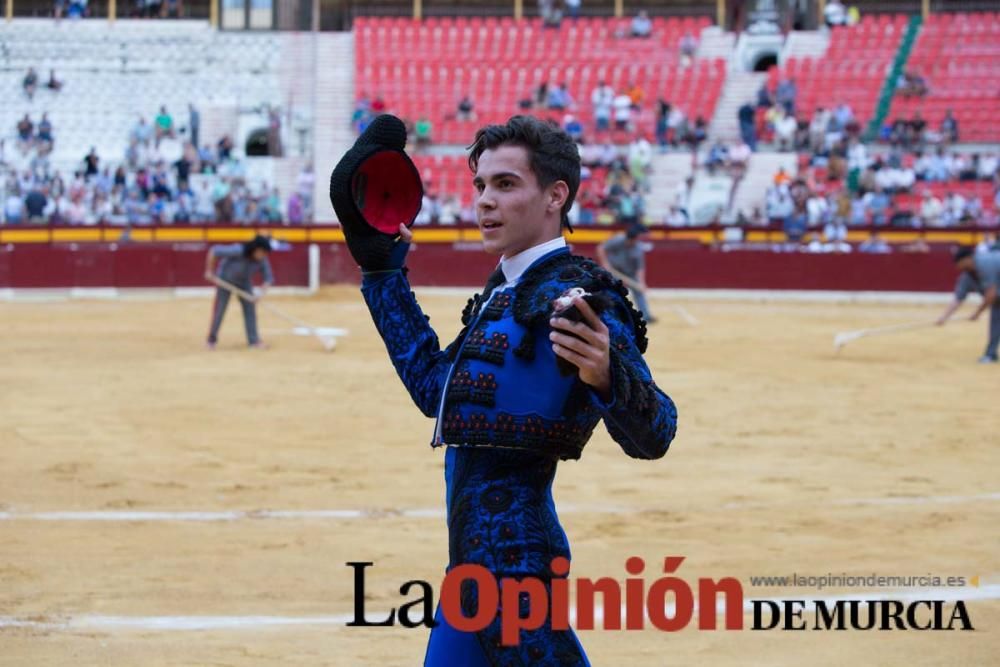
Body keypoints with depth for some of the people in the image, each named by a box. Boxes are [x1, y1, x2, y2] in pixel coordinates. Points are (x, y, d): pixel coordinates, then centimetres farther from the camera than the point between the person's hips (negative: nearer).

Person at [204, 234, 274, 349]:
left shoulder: (262, 261, -23)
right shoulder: (238, 250, -37)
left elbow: (268, 278, -13)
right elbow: (214, 250, -31)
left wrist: (261, 294, -31)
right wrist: (209, 271, -26)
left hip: (244, 282, 3)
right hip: (226, 280, -3)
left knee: (250, 309, -4)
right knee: (219, 310, -1)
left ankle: (253, 341, 3)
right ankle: (211, 340, 13)